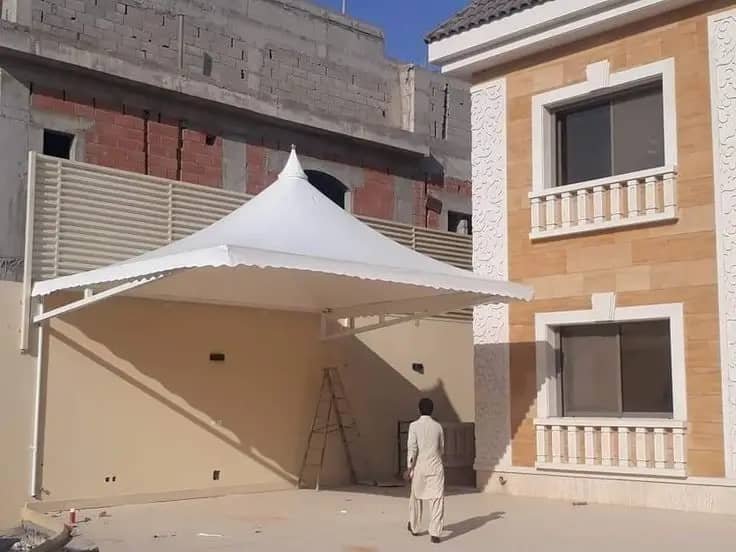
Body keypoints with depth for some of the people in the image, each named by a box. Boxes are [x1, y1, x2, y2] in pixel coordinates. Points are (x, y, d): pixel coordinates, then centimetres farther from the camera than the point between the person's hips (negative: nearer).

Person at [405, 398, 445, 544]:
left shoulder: (414, 425, -5)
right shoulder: (438, 426, 4)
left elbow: (412, 447, -11)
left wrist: (409, 467, -5)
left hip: (420, 467, 0)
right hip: (436, 466, 0)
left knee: (416, 497, 19)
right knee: (437, 499, -2)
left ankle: (414, 527, 34)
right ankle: (434, 533, -12)